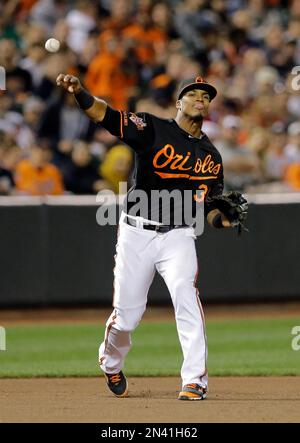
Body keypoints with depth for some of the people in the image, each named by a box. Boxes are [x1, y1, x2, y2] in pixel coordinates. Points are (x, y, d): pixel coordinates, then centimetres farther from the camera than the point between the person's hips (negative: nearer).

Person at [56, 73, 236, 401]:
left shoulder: (211, 156, 10)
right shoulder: (153, 130, -3)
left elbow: (211, 207, 16)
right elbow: (105, 115, -16)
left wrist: (221, 219, -8)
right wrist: (79, 93, -35)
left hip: (178, 236, 2)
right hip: (136, 234, -2)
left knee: (184, 291, -25)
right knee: (126, 315, 3)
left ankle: (195, 380, -25)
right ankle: (111, 363, 37)